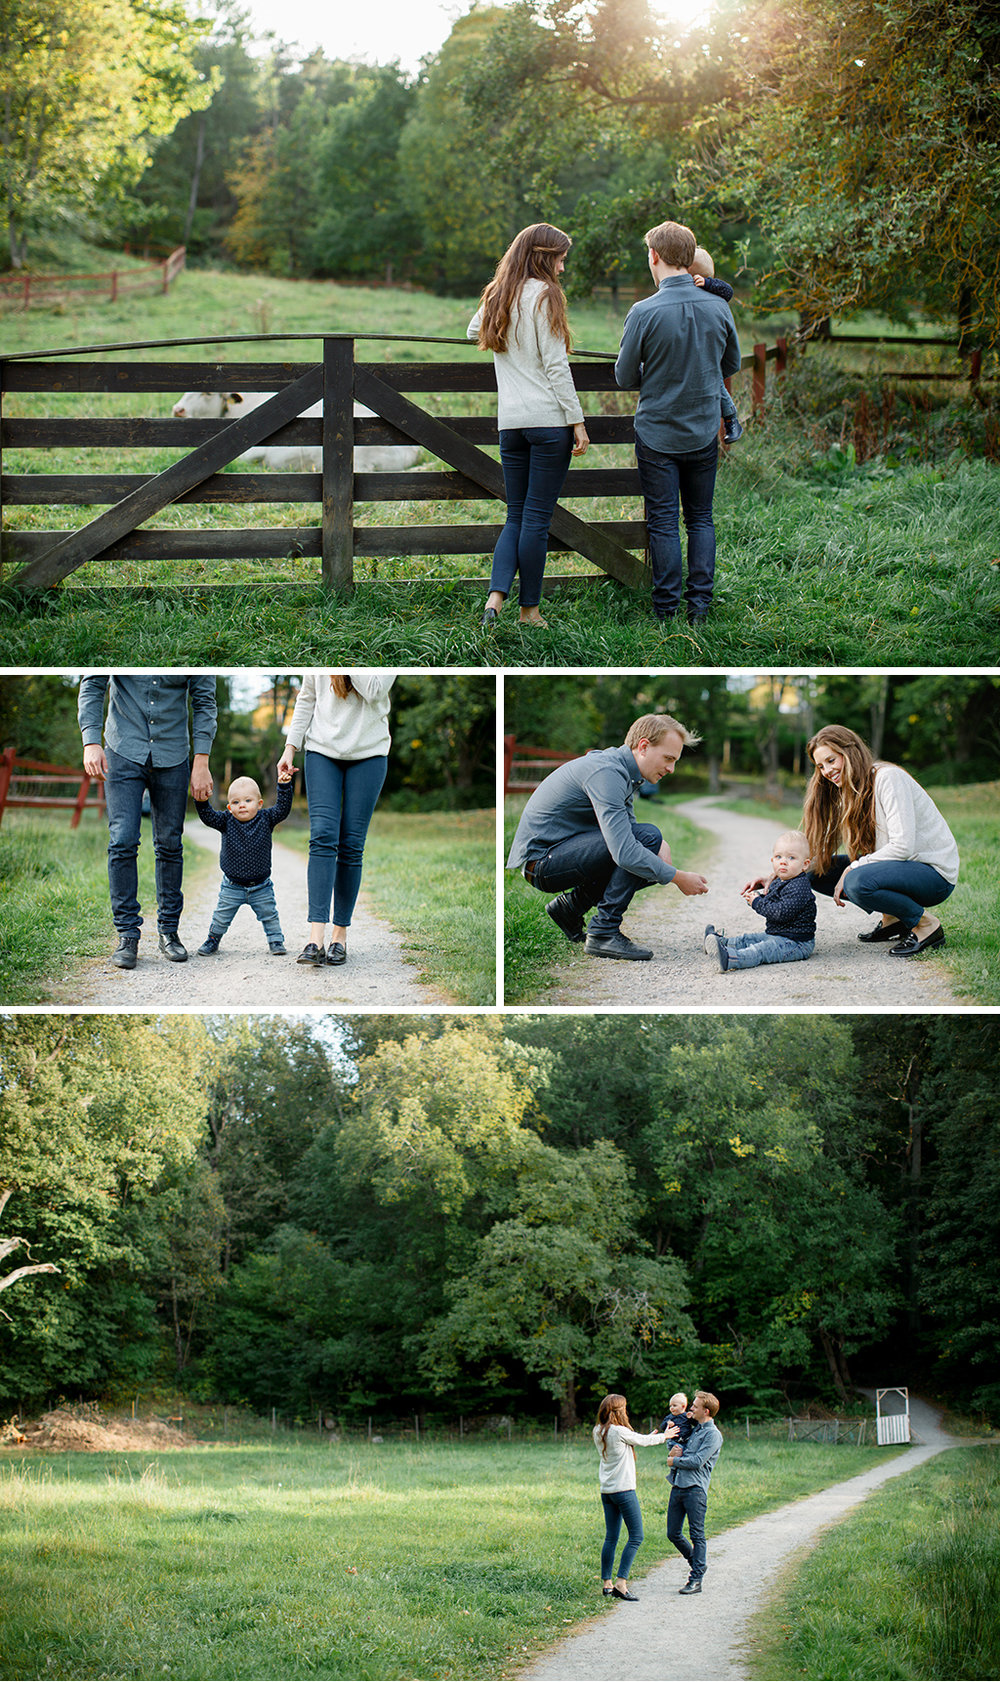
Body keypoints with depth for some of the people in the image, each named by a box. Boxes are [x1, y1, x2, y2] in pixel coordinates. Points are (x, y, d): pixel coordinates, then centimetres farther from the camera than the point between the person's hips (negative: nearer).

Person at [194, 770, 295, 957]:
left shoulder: (266, 818, -8)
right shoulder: (226, 821, -8)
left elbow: (283, 808, -17)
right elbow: (207, 816, -17)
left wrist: (284, 786, -28)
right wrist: (201, 801, -35)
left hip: (261, 887, 0)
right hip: (232, 886, 0)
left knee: (269, 914, 9)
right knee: (222, 916, 8)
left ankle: (276, 940, 26)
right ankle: (213, 938, 28)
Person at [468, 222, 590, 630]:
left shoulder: (496, 297, 12)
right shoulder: (544, 296, -8)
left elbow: (473, 332, 34)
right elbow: (556, 366, -11)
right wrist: (576, 421, -9)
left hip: (510, 422, 6)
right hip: (549, 420, -6)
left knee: (516, 516, 10)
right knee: (537, 519, -1)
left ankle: (495, 597, -8)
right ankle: (529, 610, 5)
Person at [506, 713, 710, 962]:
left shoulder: (622, 771, 8)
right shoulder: (606, 773, -23)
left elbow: (626, 828, 17)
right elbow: (625, 852, -31)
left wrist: (658, 845, -5)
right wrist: (678, 877, -20)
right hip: (541, 858, -10)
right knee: (647, 836, -22)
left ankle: (572, 904, 14)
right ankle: (604, 933, -18)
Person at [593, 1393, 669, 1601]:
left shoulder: (598, 1432, 7)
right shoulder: (620, 1432, -16)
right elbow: (642, 1441, -1)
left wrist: (650, 1436, 27)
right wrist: (665, 1436, 15)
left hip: (606, 1491, 8)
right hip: (623, 1490, -8)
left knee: (611, 1538, 12)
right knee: (636, 1537, -3)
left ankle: (607, 1583, 13)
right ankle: (620, 1583, -9)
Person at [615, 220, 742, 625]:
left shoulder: (645, 312, -17)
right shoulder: (718, 308, -5)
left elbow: (625, 377, -8)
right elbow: (731, 364, 11)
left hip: (657, 434, -3)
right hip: (704, 433, 3)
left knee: (663, 522, 4)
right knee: (700, 518, 13)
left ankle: (667, 609, 7)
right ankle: (700, 604, 12)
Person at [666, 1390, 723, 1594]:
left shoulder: (713, 1435, -7)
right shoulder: (693, 1428, 19)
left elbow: (697, 1461, -15)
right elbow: (678, 1446, 29)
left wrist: (674, 1460, -3)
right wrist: (673, 1451, 5)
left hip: (695, 1489, -8)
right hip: (678, 1486, 8)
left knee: (697, 1535, -3)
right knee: (673, 1534, 10)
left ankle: (696, 1580, 1)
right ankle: (697, 1564, 29)